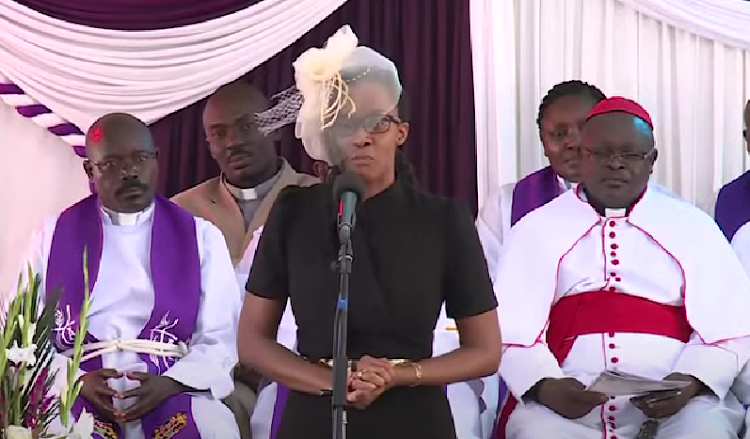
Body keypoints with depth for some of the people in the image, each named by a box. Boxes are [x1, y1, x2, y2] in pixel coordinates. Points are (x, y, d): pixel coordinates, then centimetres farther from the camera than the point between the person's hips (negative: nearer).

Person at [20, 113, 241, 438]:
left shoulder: (202, 237, 11)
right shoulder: (53, 237, 11)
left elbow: (220, 338, 5)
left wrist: (170, 384, -13)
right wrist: (76, 380, -10)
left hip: (173, 393, 1)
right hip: (75, 395, 0)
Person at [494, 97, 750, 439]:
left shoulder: (693, 226, 12)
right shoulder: (536, 229, 10)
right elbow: (512, 329, 2)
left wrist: (691, 383, -13)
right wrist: (544, 387, -17)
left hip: (675, 404, 1)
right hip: (565, 403, -1)